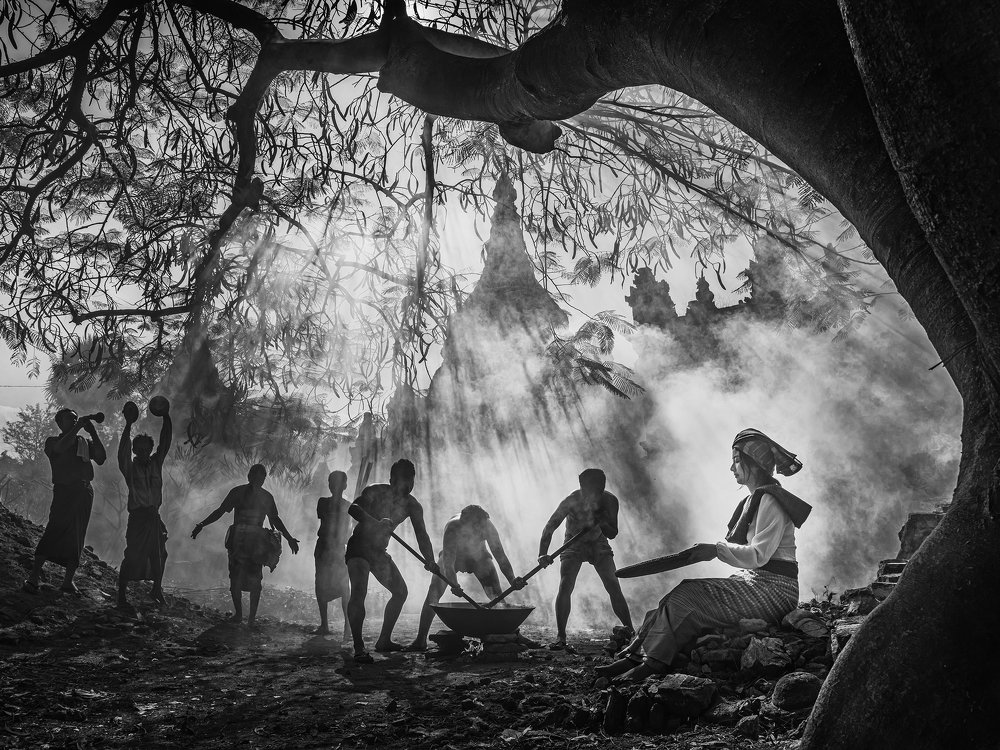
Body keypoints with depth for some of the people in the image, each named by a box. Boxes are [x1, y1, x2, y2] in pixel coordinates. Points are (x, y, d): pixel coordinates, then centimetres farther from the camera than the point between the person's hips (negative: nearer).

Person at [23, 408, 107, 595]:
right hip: (64, 491, -4)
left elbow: (101, 458, 3)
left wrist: (93, 433, -2)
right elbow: (61, 448, -15)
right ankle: (33, 578, -15)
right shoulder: (52, 441, 9)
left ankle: (68, 582, 7)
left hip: (85, 493, 4)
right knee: (54, 532, -17)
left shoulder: (85, 442, 19)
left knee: (77, 539, 3)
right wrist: (78, 426, -14)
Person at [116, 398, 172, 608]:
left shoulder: (156, 463, 10)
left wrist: (166, 417, -6)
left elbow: (165, 442, 5)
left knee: (158, 554, 7)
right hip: (137, 516, -4)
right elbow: (123, 451, -17)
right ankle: (121, 593, -4)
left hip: (154, 515, 5)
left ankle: (157, 590, 19)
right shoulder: (130, 467, -1)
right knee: (133, 555, -9)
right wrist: (129, 425, -26)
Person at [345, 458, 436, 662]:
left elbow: (421, 535, -8)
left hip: (379, 552, 7)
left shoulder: (412, 506, -4)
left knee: (400, 591, 8)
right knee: (359, 591, -24)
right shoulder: (376, 492, -19)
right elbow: (353, 508, -35)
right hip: (359, 546, -7)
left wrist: (430, 562, -21)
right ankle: (359, 648, -24)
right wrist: (375, 522, -52)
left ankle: (384, 640, 20)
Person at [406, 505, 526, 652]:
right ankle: (421, 640, -10)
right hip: (452, 556, -1)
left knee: (497, 596, -12)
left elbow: (501, 556, -30)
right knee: (433, 594, -16)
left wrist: (512, 580, -44)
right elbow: (448, 563, -42)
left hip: (479, 557, 1)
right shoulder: (452, 529, -38)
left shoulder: (488, 527, -32)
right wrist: (454, 586, -59)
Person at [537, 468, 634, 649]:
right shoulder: (571, 501, -26)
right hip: (573, 545, -1)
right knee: (564, 588, -18)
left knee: (614, 588, -10)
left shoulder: (610, 501, -19)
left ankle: (630, 632, -1)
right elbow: (549, 528, -26)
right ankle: (560, 637, -11)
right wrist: (542, 554, -40)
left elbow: (613, 534, -11)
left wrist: (602, 523, -33)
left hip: (598, 544, 2)